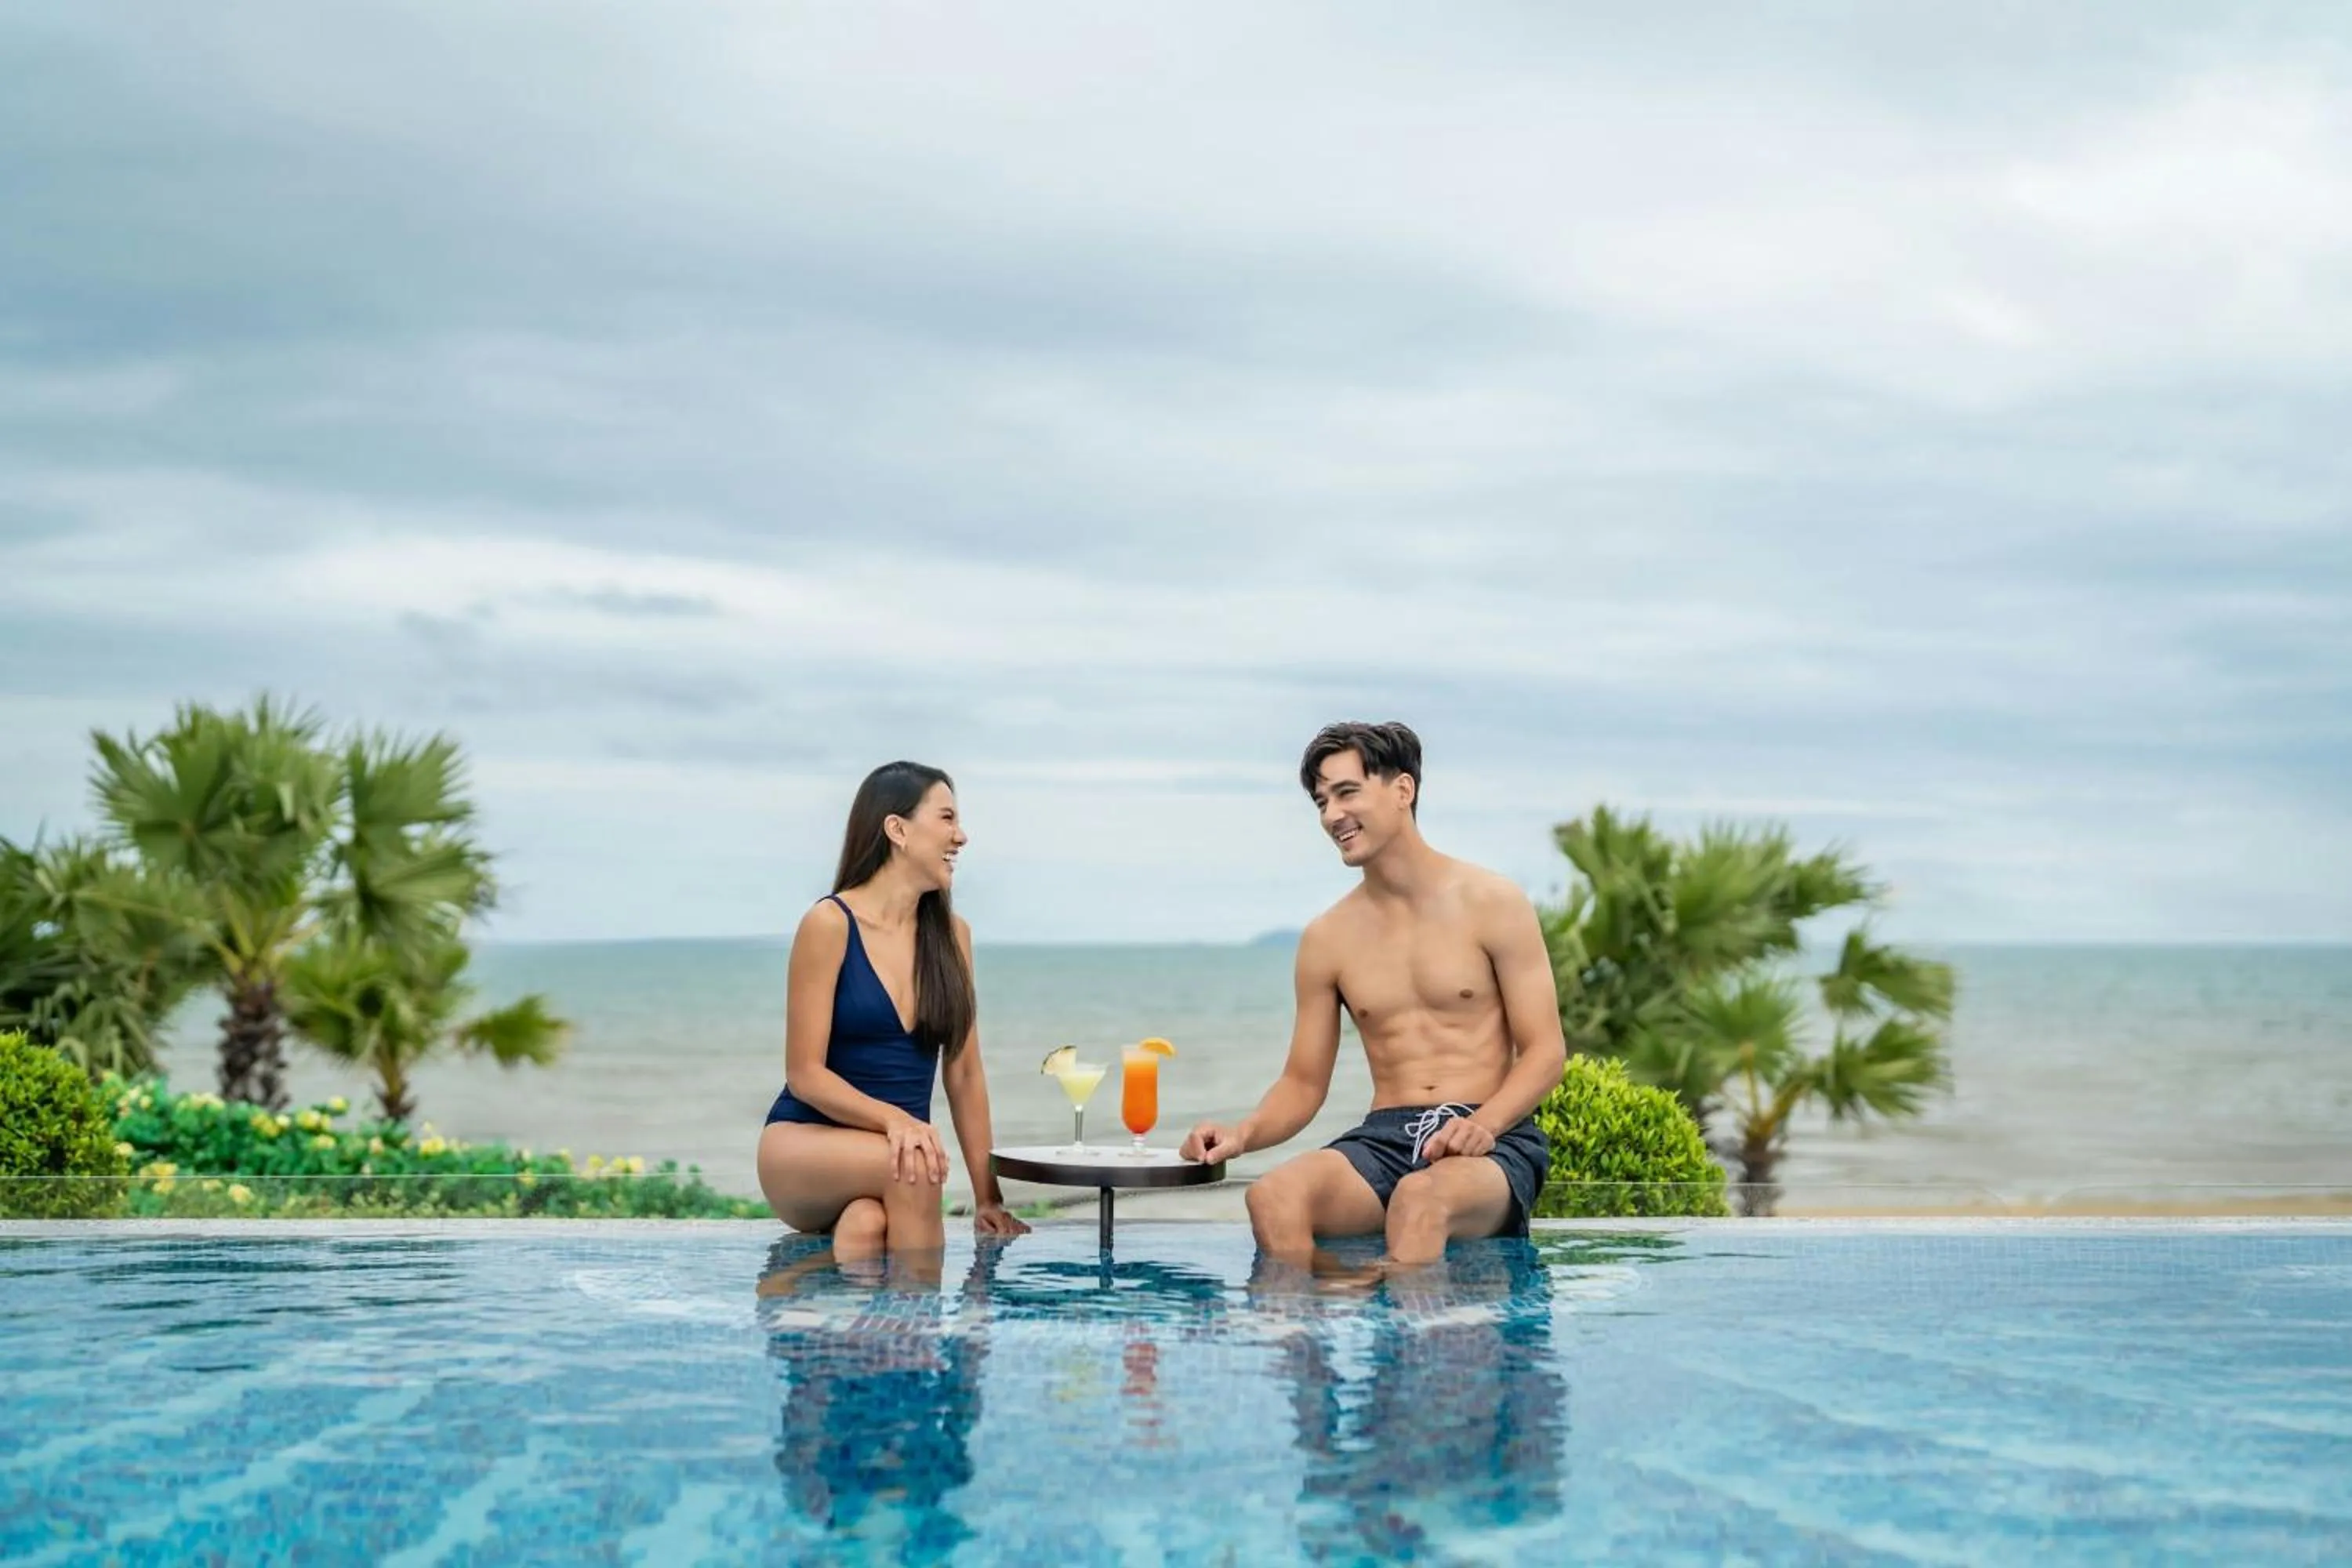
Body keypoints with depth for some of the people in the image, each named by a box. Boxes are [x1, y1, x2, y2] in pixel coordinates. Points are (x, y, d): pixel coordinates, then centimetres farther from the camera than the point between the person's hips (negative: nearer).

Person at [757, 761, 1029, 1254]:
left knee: (868, 1225, -35)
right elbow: (805, 1075, -9)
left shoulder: (951, 933, 9)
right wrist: (895, 1119, -25)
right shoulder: (830, 924, -7)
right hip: (803, 1146, -3)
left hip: (897, 1145, 3)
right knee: (912, 1165, -36)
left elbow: (965, 1076, 11)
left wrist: (988, 1198, 6)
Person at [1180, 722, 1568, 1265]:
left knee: (1421, 1197, -40)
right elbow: (1303, 1084, 16)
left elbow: (1546, 1051, 1)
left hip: (1491, 1140, -3)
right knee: (1272, 1196, -31)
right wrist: (1242, 1135, -7)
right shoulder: (1327, 939, 13)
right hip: (1384, 1139, 3)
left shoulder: (1492, 905, 3)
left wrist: (1484, 1124, -19)